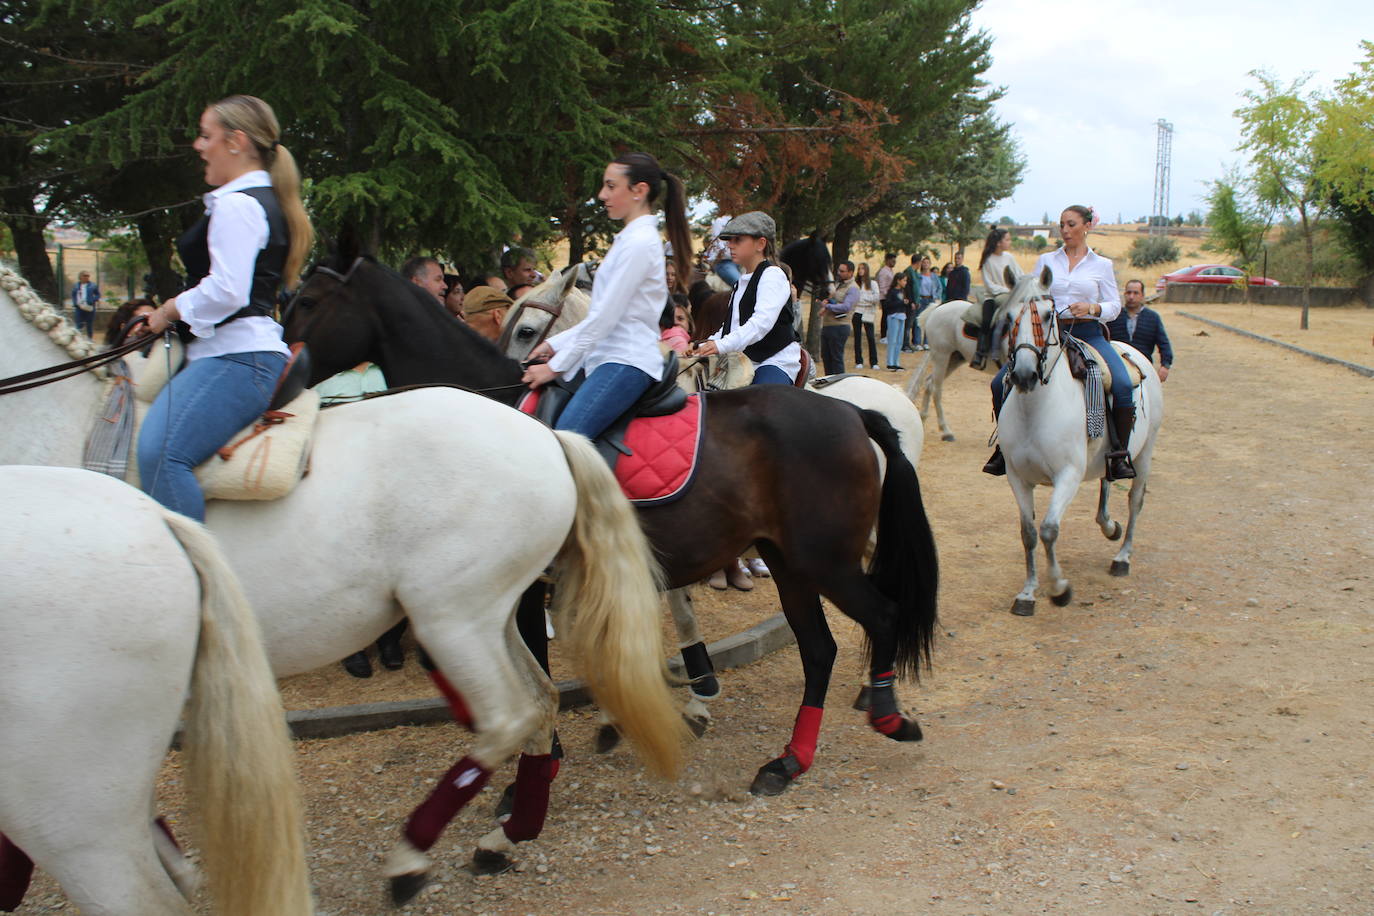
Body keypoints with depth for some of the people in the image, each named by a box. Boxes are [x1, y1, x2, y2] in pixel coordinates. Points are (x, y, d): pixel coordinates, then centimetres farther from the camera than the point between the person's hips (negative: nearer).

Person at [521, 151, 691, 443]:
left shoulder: (639, 243, -11)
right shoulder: (630, 239, 21)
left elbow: (605, 317, -14)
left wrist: (556, 367, -10)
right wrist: (554, 344, 16)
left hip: (626, 363, -11)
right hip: (605, 360, 11)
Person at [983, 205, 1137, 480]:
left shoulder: (1102, 265, 9)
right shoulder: (1046, 261, 13)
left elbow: (1114, 305, 6)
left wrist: (1092, 308, -14)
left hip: (1088, 333, -2)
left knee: (1123, 386, -27)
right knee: (1000, 383, -13)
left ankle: (1120, 456, -15)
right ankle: (1004, 448, 3)